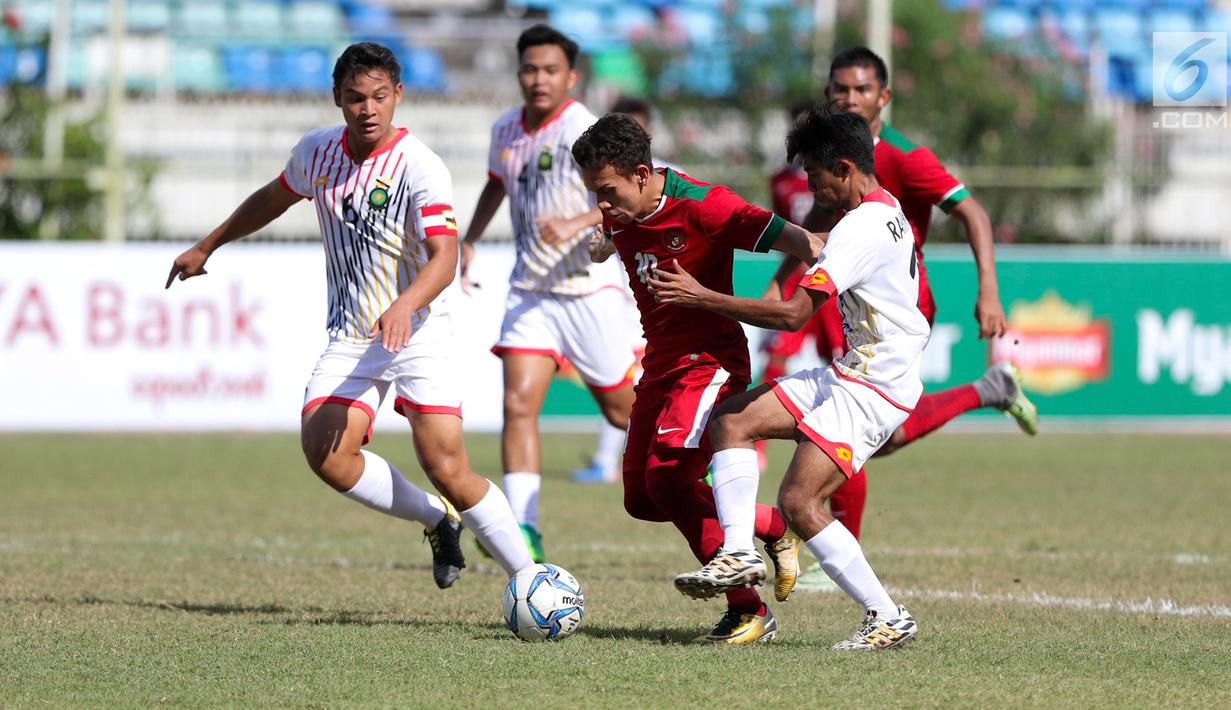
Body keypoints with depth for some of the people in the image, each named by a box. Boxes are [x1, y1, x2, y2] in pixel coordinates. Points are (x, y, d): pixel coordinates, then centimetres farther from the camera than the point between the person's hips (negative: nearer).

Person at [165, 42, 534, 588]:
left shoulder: (419, 166, -17)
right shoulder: (317, 152, 2)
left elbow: (444, 256, -28)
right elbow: (274, 197, 24)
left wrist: (403, 307, -46)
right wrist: (207, 247, 31)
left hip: (419, 333, -5)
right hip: (349, 338, 5)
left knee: (447, 470, -17)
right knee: (324, 452, -17)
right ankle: (438, 521, 6)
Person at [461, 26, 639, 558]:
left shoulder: (583, 130, -15)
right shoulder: (505, 130, 7)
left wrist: (576, 224, -40)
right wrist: (469, 241, 25)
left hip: (589, 289, -5)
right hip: (529, 291, 5)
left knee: (622, 409, 7)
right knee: (518, 404, -13)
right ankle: (524, 530, -18)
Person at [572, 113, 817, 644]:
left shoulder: (701, 206, -22)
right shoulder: (620, 215, 0)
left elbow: (795, 241, -26)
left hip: (709, 363, -8)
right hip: (660, 364, 8)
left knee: (667, 476, -23)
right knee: (641, 498, 4)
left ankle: (747, 610, -14)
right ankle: (774, 527, 20)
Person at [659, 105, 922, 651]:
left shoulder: (861, 229, -21)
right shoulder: (887, 210, 11)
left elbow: (792, 314, -26)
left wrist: (702, 298, -22)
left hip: (872, 390, -11)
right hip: (848, 375, 11)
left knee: (798, 502, -15)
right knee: (733, 419, 7)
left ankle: (887, 618, -9)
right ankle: (738, 551, -1)